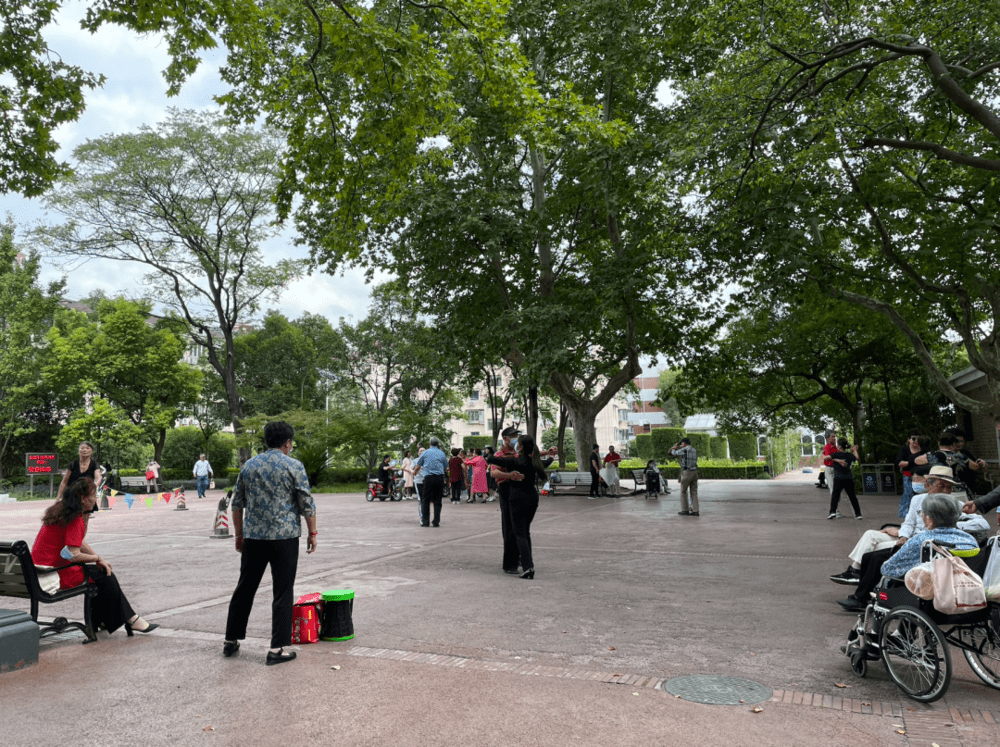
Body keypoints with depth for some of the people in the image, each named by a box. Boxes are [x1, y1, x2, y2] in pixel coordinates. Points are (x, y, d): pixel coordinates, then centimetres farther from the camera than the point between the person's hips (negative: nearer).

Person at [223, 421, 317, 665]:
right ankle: (278, 648, 4)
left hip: (253, 537, 5)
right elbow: (307, 504, -7)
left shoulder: (248, 466, 9)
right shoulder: (294, 466, -5)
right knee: (282, 592, 2)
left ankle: (231, 640, 26)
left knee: (245, 589, 16)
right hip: (285, 537, -4)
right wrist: (312, 533, 3)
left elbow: (237, 504, 12)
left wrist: (239, 535, 20)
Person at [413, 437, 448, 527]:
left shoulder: (425, 453, 7)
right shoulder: (442, 453, 10)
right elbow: (445, 468, 17)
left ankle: (425, 521, 4)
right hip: (440, 478, 2)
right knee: (437, 500, 6)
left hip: (428, 478, -1)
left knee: (425, 500, 6)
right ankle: (436, 521, 4)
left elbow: (418, 466, 16)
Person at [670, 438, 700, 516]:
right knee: (694, 492, 8)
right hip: (695, 472, 7)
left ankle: (685, 510, 3)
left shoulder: (684, 450, -8)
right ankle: (695, 511, 5)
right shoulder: (694, 450, 14)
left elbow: (674, 453, 7)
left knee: (683, 492, 3)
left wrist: (674, 448, 28)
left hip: (686, 472, -7)